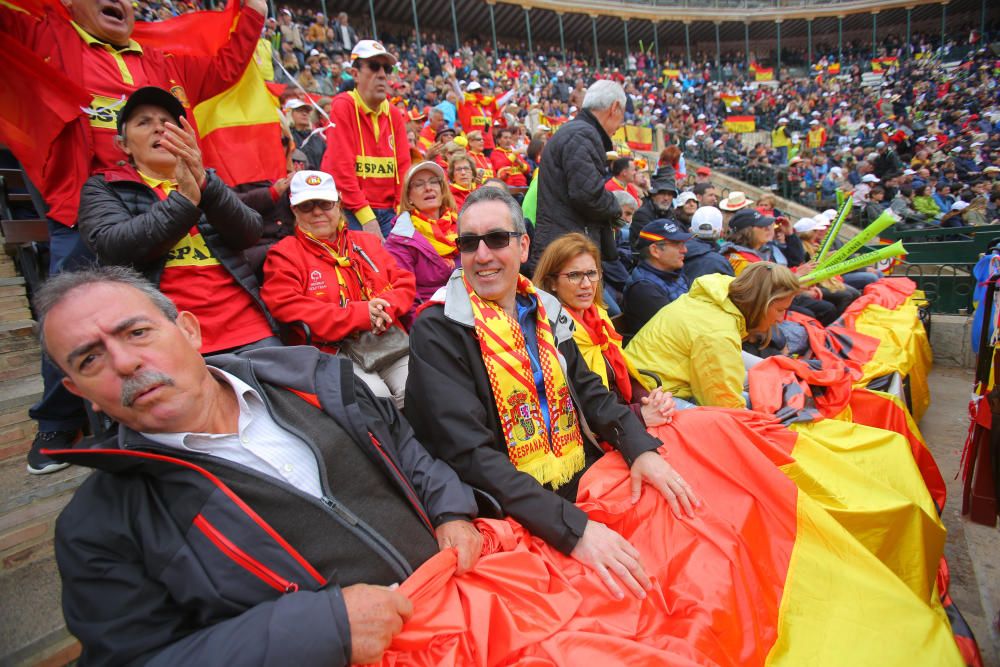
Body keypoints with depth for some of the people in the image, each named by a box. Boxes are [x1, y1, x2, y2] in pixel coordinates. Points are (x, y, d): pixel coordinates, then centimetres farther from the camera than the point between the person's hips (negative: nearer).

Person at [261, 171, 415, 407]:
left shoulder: (366, 242, 21)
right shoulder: (284, 254, 7)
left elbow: (404, 281, 13)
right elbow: (288, 309, -8)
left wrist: (385, 308, -11)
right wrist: (360, 314, -14)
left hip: (389, 342, 4)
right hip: (332, 352, -3)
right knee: (374, 395, -29)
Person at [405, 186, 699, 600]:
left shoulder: (545, 310, 9)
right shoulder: (437, 331, -11)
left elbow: (589, 390, 11)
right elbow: (469, 454, -20)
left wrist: (641, 449, -8)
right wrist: (572, 529, -27)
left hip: (585, 484, 7)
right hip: (516, 515, -6)